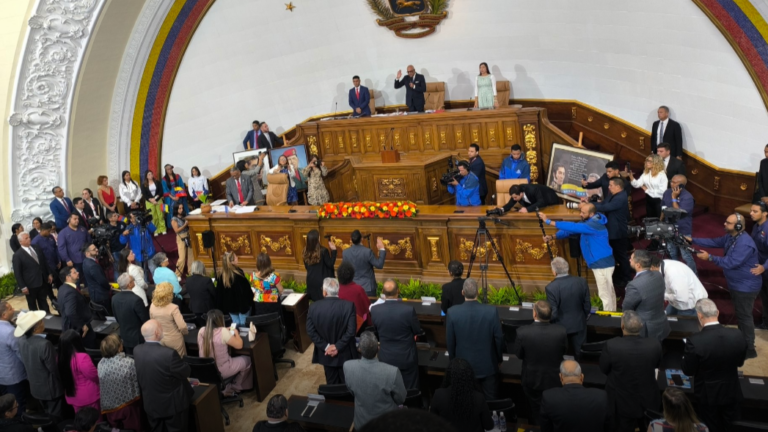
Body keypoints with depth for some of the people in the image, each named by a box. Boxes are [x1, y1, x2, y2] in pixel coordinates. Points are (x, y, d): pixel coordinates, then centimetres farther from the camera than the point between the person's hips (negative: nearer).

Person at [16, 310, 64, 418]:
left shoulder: (21, 340, -10)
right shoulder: (44, 344, -33)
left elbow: (25, 361, 4)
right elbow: (53, 369, -23)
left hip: (35, 387, 7)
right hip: (50, 388, -7)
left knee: (47, 415, 26)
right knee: (56, 417, 11)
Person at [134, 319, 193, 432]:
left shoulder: (136, 350, -11)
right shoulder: (169, 354, -32)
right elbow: (186, 372, -16)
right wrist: (180, 362, 5)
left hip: (150, 404, 6)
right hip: (172, 404, -6)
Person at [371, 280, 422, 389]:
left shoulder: (375, 311, -17)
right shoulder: (409, 309, -23)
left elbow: (375, 332, 1)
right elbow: (418, 331, -7)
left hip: (386, 358, 2)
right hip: (407, 357, -2)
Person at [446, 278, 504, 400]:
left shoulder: (453, 312, -15)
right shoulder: (491, 311, -17)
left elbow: (450, 341, -4)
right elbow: (499, 338, -7)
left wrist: (453, 360, 13)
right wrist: (499, 358, 11)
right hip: (487, 365, 0)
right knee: (489, 400, 14)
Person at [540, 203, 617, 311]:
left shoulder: (594, 224, -24)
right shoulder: (587, 221, 8)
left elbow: (573, 227, -31)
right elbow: (571, 229, 7)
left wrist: (549, 221, -31)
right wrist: (553, 236, -8)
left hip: (602, 263, -10)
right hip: (600, 262, 10)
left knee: (604, 293, -3)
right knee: (608, 291, 19)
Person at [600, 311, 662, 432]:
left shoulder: (611, 345, -30)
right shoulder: (654, 345, -23)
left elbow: (603, 369, -11)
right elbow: (658, 366, 0)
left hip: (622, 404, -2)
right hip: (649, 402, 2)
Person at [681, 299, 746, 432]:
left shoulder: (695, 341, -30)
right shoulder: (737, 336, -17)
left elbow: (688, 371, -16)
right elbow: (740, 363, 1)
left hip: (708, 395, -3)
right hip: (731, 392, 3)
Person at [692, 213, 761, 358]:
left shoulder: (744, 244, -32)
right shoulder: (730, 236, 0)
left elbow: (731, 263, -34)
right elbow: (714, 242, 9)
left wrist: (709, 257, -31)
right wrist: (693, 240, 2)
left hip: (745, 286, -10)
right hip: (736, 283, 10)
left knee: (744, 316, 0)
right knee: (739, 314, 23)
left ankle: (749, 349, 12)